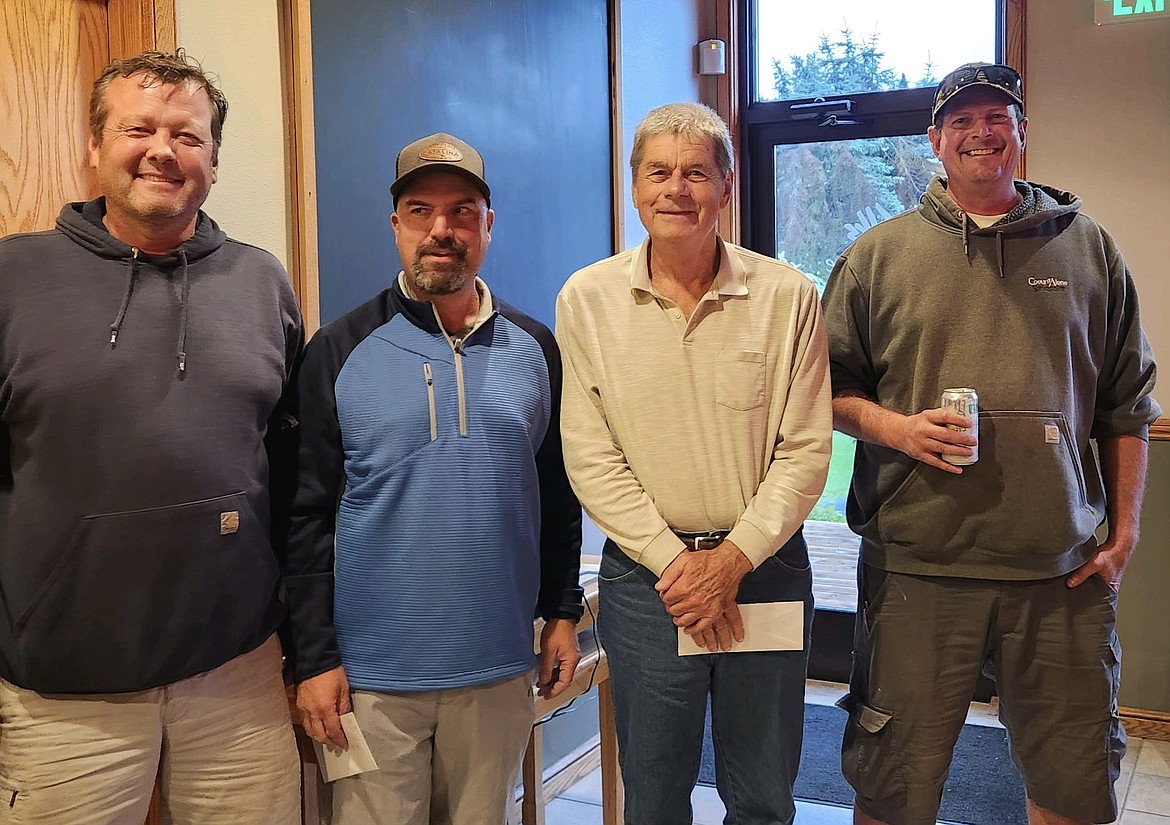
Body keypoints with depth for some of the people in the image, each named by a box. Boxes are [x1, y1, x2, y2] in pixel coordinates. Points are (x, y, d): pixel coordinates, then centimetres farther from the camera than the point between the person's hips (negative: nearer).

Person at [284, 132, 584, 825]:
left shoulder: (535, 348, 3)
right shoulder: (340, 351, -5)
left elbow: (558, 493, 10)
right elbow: (306, 515, -4)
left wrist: (564, 612, 9)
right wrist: (314, 658, -6)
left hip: (500, 667, 3)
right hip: (373, 670, -2)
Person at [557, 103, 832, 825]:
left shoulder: (788, 297, -3)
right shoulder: (586, 299, -3)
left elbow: (806, 451, -4)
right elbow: (590, 457, -5)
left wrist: (733, 559, -12)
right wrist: (673, 562, -11)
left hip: (766, 569, 1)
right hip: (644, 575, 0)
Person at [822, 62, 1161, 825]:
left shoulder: (1088, 247, 10)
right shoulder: (879, 254, 6)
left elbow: (1127, 404, 12)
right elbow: (829, 388, 7)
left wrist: (1125, 528, 7)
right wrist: (893, 426, -12)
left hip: (1064, 570, 2)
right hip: (916, 567, -1)